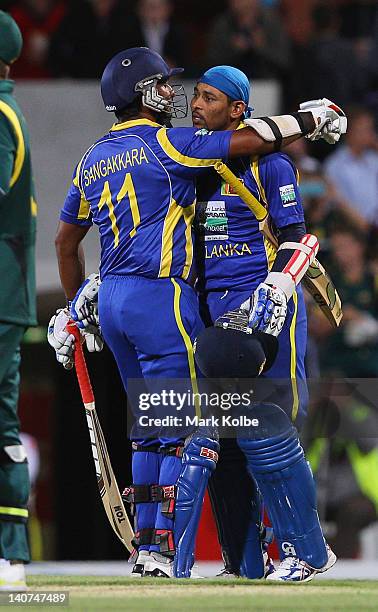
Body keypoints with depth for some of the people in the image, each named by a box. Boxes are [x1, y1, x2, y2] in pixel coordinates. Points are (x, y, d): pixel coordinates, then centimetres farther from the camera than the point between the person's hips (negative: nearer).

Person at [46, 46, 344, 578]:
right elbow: (250, 139, -13)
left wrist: (77, 304, 34)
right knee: (193, 433, -7)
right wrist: (313, 119, 2)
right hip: (160, 298, -8)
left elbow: (65, 239, 23)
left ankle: (147, 546, 19)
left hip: (110, 300, 8)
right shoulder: (163, 144, -9)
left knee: (153, 429, 17)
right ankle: (169, 555, -13)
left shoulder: (93, 160, 14)